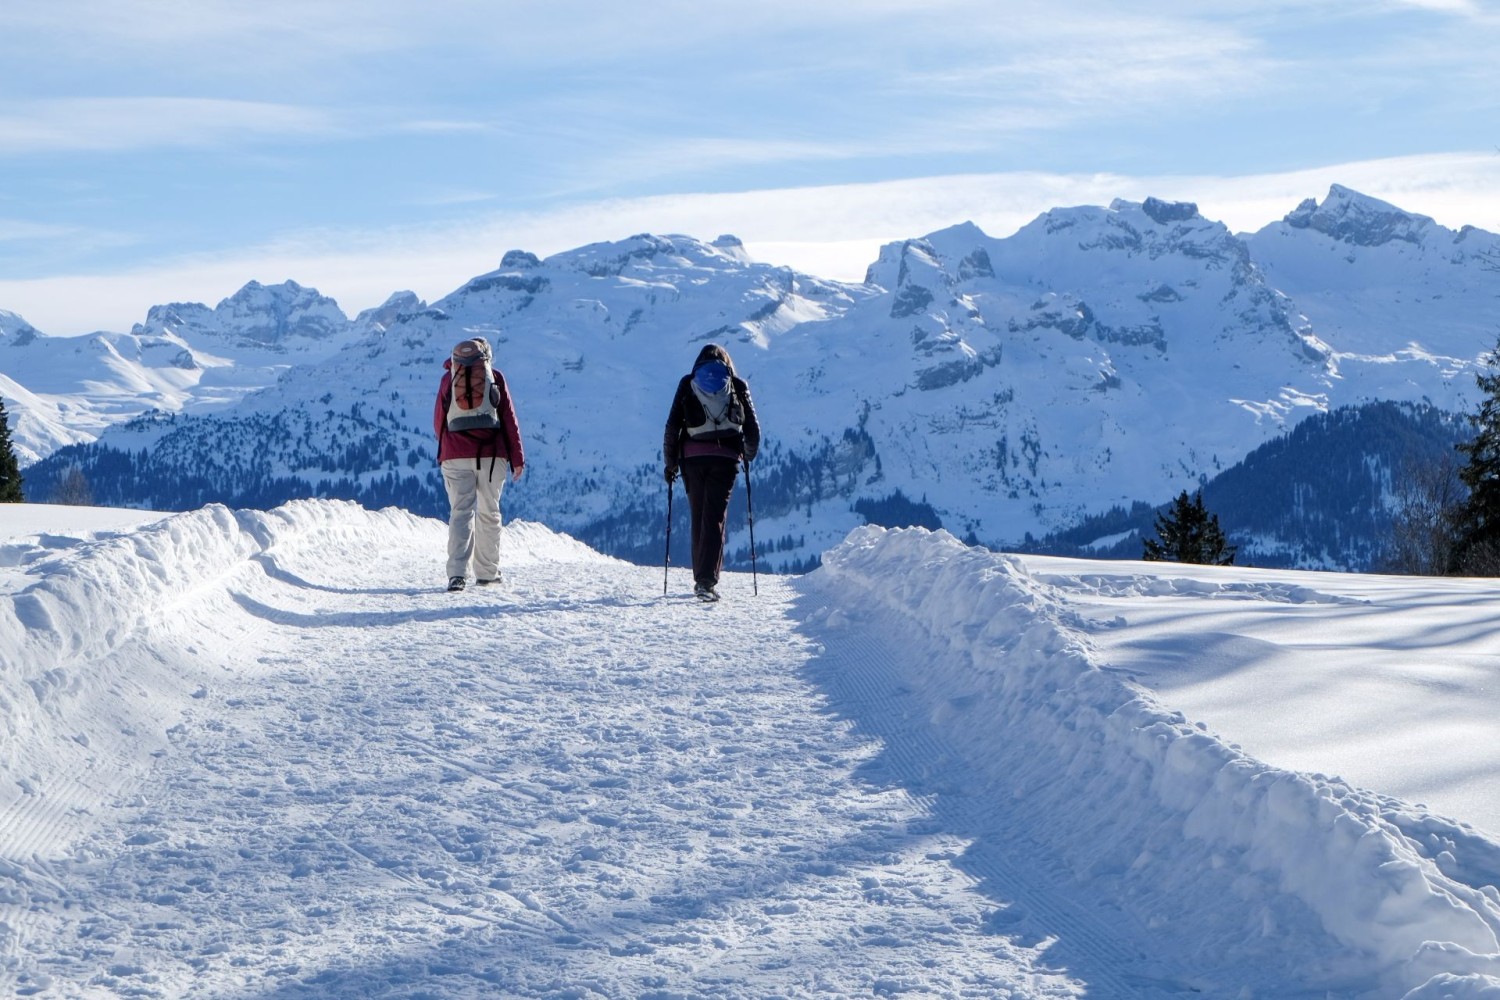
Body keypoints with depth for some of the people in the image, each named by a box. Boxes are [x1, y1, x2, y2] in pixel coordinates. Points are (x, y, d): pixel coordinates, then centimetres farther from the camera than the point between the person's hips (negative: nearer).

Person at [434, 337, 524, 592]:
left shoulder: (449, 378, 7)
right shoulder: (495, 377, 4)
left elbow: (439, 419, 12)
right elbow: (509, 419, 3)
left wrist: (444, 449, 28)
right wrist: (517, 458, 7)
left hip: (455, 456, 0)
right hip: (491, 456, 0)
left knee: (461, 512, -1)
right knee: (489, 513, 12)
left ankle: (457, 573, -17)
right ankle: (488, 572, 17)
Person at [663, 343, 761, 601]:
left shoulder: (688, 385, 9)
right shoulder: (737, 386, 9)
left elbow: (672, 426, 4)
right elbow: (752, 428, 9)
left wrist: (670, 462, 11)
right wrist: (748, 455, 26)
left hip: (693, 457, 1)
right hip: (725, 457, -1)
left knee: (699, 517, 13)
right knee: (715, 518, -5)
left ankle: (701, 578, 18)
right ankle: (707, 581, -17)